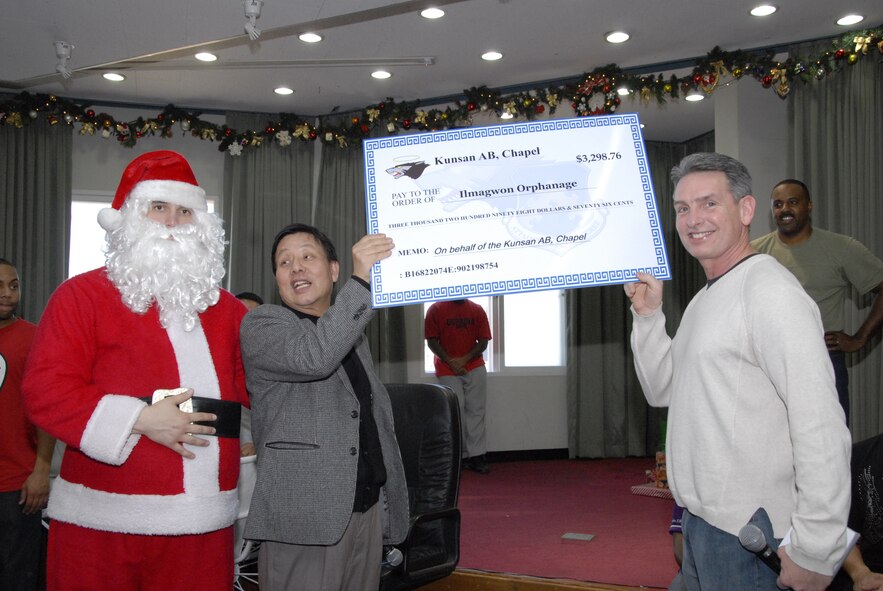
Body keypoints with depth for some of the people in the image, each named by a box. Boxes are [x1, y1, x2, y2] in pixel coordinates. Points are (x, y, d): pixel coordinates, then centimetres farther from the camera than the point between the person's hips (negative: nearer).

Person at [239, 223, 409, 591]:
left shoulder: (353, 333, 19)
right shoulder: (260, 324, -1)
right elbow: (312, 356, -23)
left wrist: (393, 505, 16)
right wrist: (361, 281, -24)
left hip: (368, 510, 6)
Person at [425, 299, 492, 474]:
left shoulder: (477, 310, 4)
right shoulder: (436, 309, -1)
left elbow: (483, 342, 2)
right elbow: (431, 341, -2)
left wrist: (464, 359, -11)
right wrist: (451, 362, -11)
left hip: (474, 367, 2)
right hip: (447, 370, -1)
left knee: (476, 410, -1)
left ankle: (476, 455, 2)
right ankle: (460, 456, 6)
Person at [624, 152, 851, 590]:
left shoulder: (769, 292, -18)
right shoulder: (706, 299, 13)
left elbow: (821, 427, -23)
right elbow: (662, 391, 15)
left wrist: (814, 553, -22)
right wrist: (647, 314, 2)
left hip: (748, 531, -9)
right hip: (700, 521, 9)